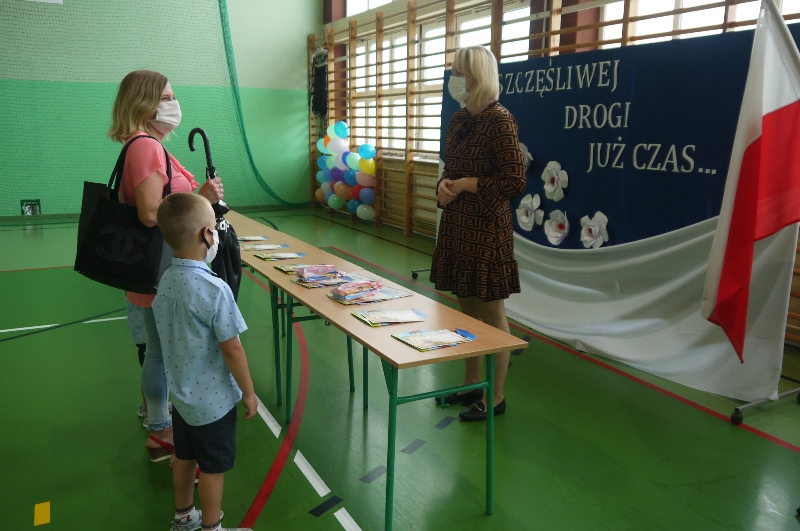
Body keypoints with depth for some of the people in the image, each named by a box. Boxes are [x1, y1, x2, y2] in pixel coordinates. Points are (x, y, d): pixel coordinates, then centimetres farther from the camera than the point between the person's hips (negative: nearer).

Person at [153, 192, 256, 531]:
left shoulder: (166, 281, -4)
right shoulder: (215, 289, -27)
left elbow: (172, 337, 7)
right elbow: (232, 350, -22)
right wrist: (249, 392, -10)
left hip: (182, 392, 8)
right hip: (213, 400, -7)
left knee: (184, 456, 24)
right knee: (213, 467, 11)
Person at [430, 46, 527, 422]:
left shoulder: (500, 121, -13)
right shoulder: (460, 119, 11)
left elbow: (514, 182, -18)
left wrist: (465, 184, -14)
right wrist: (444, 185, 0)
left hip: (486, 228, -8)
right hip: (456, 224, 8)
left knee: (491, 316, 3)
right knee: (467, 309, 16)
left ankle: (495, 398, 17)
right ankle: (471, 384, 31)